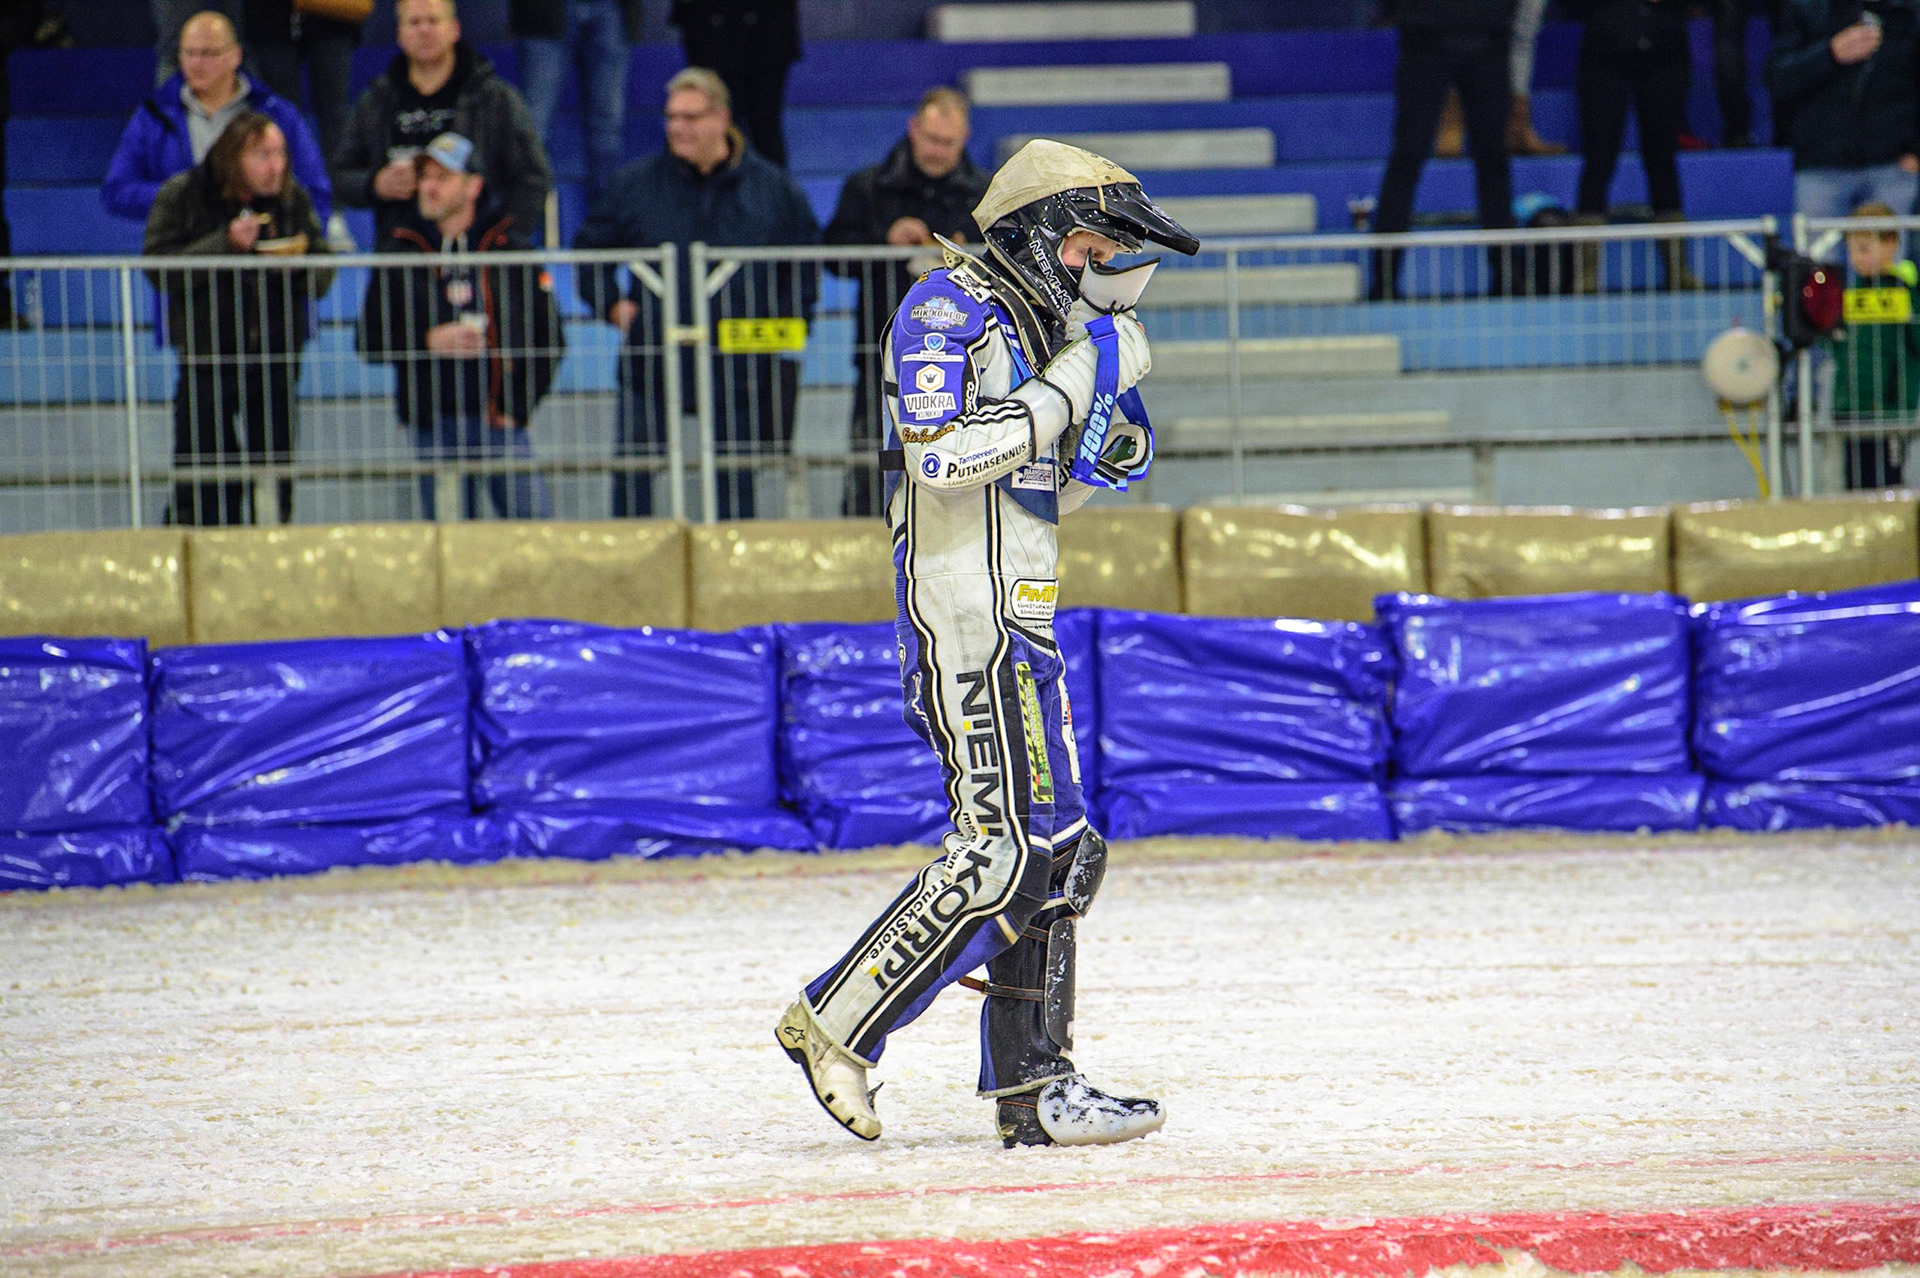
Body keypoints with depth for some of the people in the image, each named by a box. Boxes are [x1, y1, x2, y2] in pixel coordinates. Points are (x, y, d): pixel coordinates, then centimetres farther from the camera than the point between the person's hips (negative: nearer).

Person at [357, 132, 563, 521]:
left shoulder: (509, 247, 5)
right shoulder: (401, 252, 7)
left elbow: (549, 337, 7)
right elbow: (370, 341, 6)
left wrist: (519, 403, -2)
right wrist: (429, 342, -11)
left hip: (502, 420, -1)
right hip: (436, 427, 1)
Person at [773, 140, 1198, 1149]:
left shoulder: (1038, 328, 20)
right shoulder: (948, 310, -10)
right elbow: (944, 458, -24)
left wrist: (1098, 448, 7)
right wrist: (1072, 384, -19)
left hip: (1017, 625, 10)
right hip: (964, 620, -10)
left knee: (1057, 849, 8)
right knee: (1002, 849, -15)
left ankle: (1030, 1085, 11)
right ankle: (834, 1025, -8)